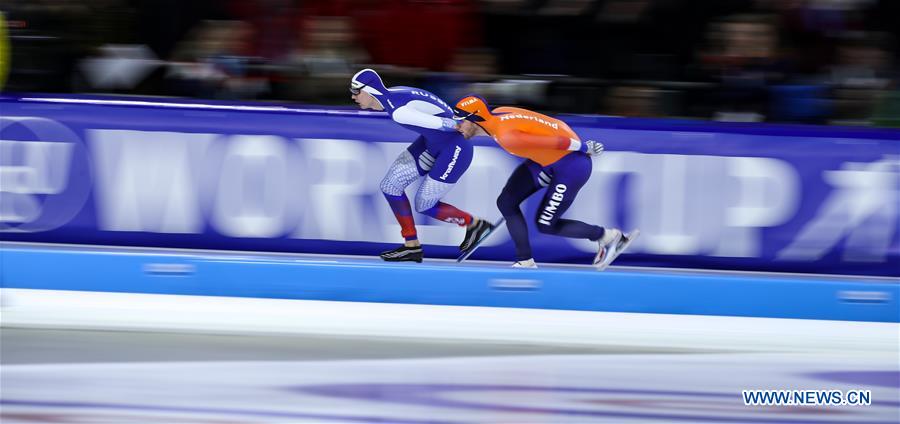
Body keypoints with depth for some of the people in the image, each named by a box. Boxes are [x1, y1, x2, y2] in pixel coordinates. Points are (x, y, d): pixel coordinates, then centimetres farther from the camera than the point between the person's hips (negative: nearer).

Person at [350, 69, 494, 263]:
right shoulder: (388, 96, -1)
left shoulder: (399, 112, -31)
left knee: (424, 205, 2)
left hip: (456, 148, -9)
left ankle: (474, 224, 23)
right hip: (432, 142, 9)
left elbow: (440, 122, -27)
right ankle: (412, 246, 16)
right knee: (390, 186, 6)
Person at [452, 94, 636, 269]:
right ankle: (525, 260, 12)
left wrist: (584, 148, -13)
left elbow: (556, 142, -27)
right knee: (506, 202, 3)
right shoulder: (496, 114, -2)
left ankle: (608, 237, 16)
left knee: (545, 225, 2)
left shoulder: (506, 136, -31)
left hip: (572, 165, -9)